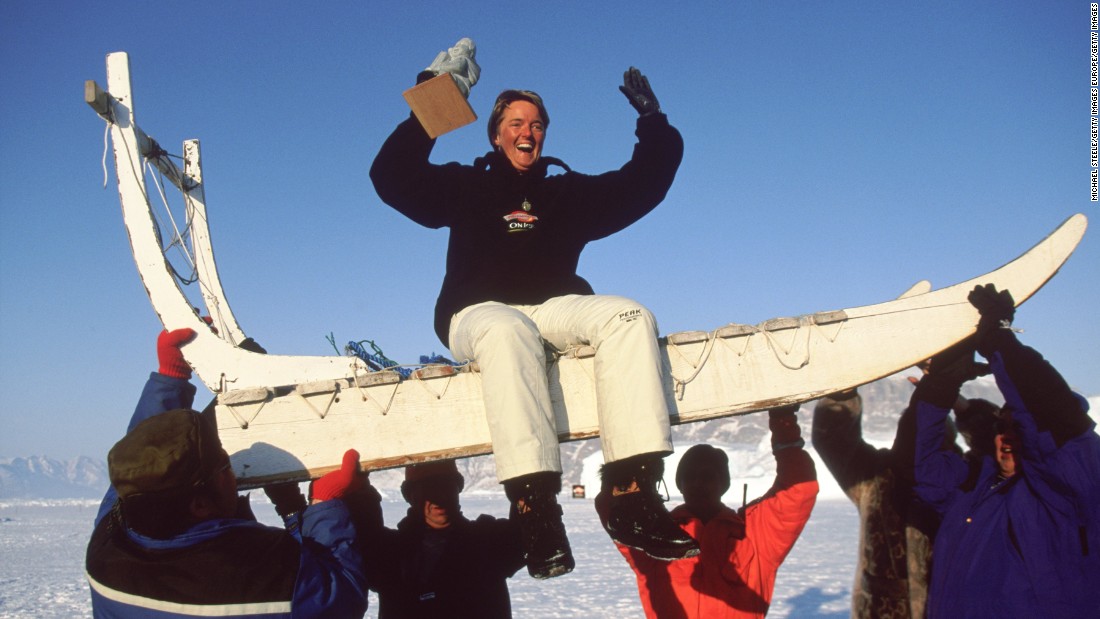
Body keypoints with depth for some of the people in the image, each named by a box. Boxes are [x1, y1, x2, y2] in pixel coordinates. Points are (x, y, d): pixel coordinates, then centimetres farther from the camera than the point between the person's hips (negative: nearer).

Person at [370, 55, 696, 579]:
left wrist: (653, 122, 14)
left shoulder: (569, 192, 23)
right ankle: (535, 509, -48)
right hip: (477, 315, -3)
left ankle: (635, 497, -38)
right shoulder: (467, 186, 17)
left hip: (555, 311, 3)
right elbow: (392, 178, 6)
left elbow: (643, 184, 23)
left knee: (629, 317, -27)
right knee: (508, 332, -40)